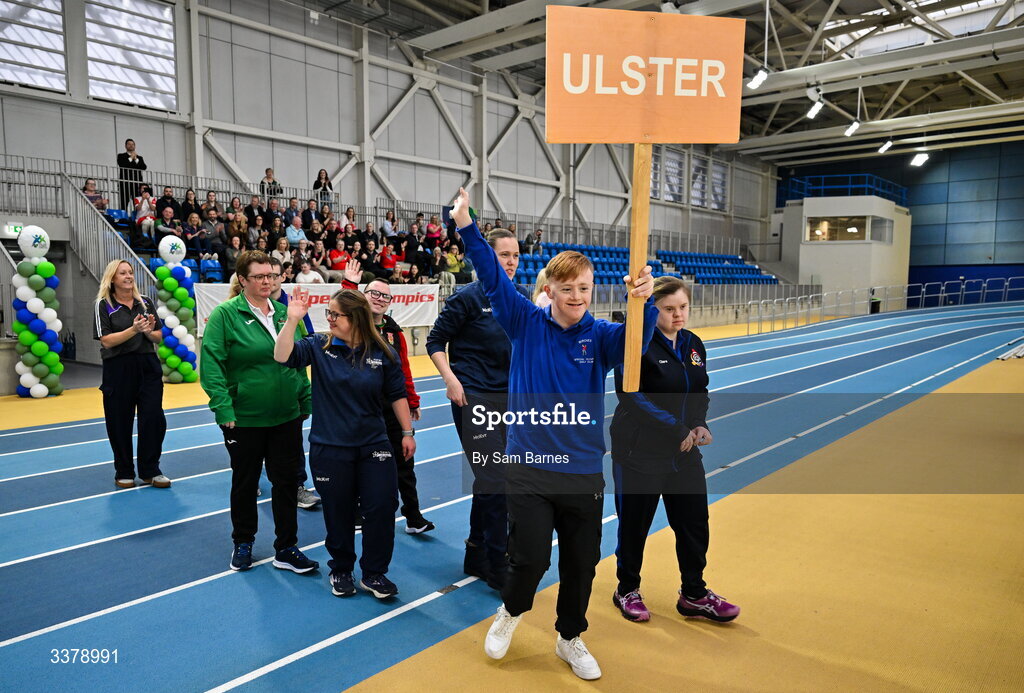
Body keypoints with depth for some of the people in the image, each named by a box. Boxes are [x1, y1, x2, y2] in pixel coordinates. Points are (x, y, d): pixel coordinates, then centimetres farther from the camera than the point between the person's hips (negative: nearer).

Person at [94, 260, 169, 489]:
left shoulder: (146, 302, 9)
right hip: (118, 369, -3)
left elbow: (159, 338, 10)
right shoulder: (104, 305, -1)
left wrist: (149, 332, -11)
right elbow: (107, 340, -10)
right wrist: (133, 329, -21)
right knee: (120, 423, 5)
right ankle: (124, 472, 21)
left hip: (148, 366, 3)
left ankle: (150, 471, 10)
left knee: (154, 419, -2)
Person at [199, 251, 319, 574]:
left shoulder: (284, 313, 6)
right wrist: (224, 410, -19)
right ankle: (243, 544, 35)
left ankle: (286, 550, 21)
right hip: (244, 419, -4)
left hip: (287, 417, 4)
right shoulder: (225, 314, -8)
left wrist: (306, 401, 10)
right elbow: (211, 365, -13)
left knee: (287, 481, 8)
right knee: (245, 483, 14)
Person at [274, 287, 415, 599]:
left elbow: (397, 395, 3)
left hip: (374, 446, 0)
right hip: (329, 449, 0)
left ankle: (374, 573, 19)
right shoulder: (318, 346, -3)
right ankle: (341, 570, 33)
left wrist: (408, 432, 4)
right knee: (338, 514, 11)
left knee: (382, 508, 0)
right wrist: (293, 319, -26)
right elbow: (283, 356, -19)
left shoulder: (383, 352, -4)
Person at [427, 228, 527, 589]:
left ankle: (477, 556, 31)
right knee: (495, 483, -7)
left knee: (489, 483, 14)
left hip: (509, 399, 6)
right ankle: (497, 567, 8)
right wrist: (451, 379, -16)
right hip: (474, 398, -6)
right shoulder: (468, 297, -9)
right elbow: (435, 342, -5)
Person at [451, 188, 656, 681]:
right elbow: (493, 279, -11)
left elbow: (635, 340, -21)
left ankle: (570, 639, 40)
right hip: (529, 469, -2)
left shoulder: (600, 336, -2)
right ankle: (511, 611, 34)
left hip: (584, 472, 2)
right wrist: (466, 227, -21)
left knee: (581, 566, 13)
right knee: (529, 559, -2)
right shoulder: (526, 324, -3)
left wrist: (643, 301, -41)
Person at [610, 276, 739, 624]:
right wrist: (678, 431, -22)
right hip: (639, 453, -6)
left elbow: (700, 393, 14)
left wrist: (699, 424, -6)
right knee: (634, 524, 9)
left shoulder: (693, 344, 7)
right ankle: (627, 590, 31)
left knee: (695, 521, 11)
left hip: (684, 453, 6)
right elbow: (633, 397, -22)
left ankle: (694, 595, 30)